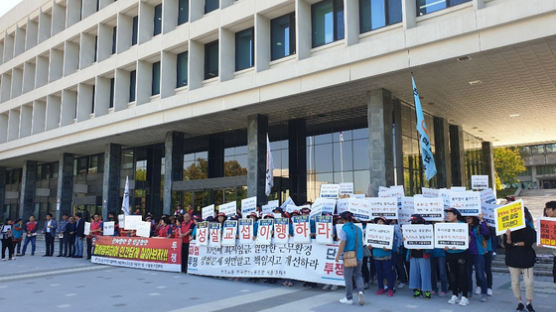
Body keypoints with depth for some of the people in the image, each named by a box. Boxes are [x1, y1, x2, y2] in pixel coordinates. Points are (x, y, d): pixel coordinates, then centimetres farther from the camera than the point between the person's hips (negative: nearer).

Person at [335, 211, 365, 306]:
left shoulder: (344, 230, -12)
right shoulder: (358, 229, 5)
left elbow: (342, 244, -18)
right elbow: (361, 242, 13)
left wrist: (338, 255, -13)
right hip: (359, 256, 5)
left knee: (348, 277, 6)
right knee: (358, 275, 18)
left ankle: (349, 298, 14)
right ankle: (360, 291, -4)